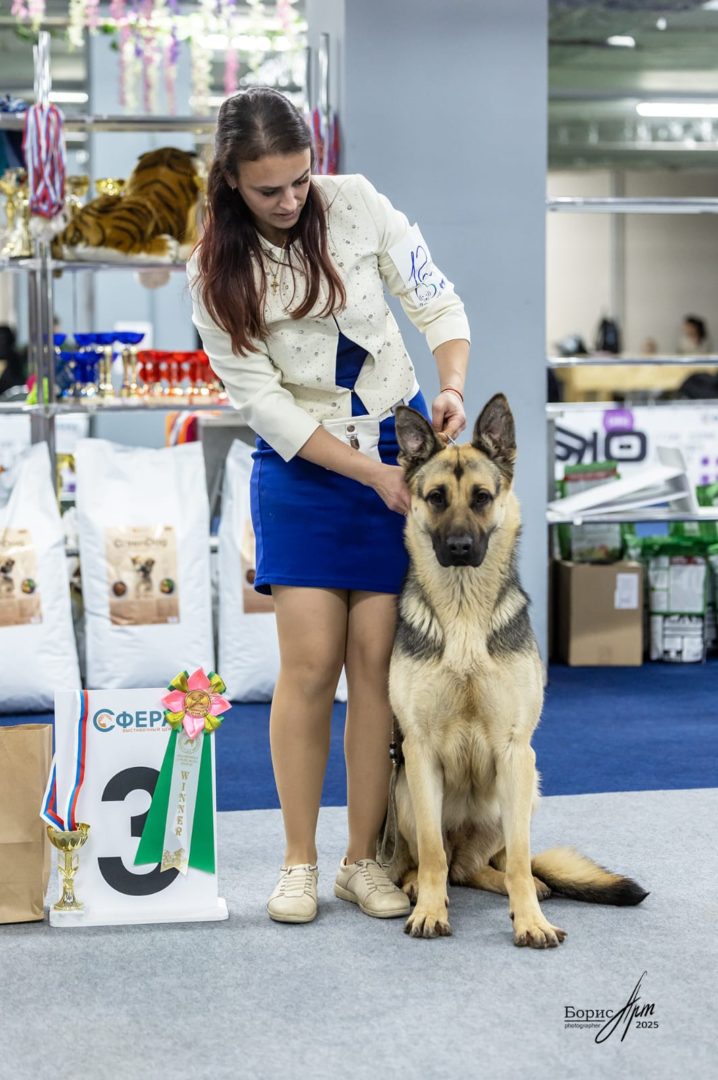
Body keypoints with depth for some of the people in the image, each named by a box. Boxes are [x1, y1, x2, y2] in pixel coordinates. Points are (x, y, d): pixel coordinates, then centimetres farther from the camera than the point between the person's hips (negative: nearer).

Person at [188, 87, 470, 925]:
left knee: (376, 659, -2)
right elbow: (263, 402, -11)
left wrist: (451, 388, -20)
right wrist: (371, 474, -16)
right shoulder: (215, 274, -8)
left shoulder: (355, 204, -5)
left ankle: (363, 859, 9)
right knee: (310, 664, -6)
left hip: (400, 447, 1)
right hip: (301, 470, -1)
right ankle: (299, 862, 7)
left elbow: (438, 302, -1)